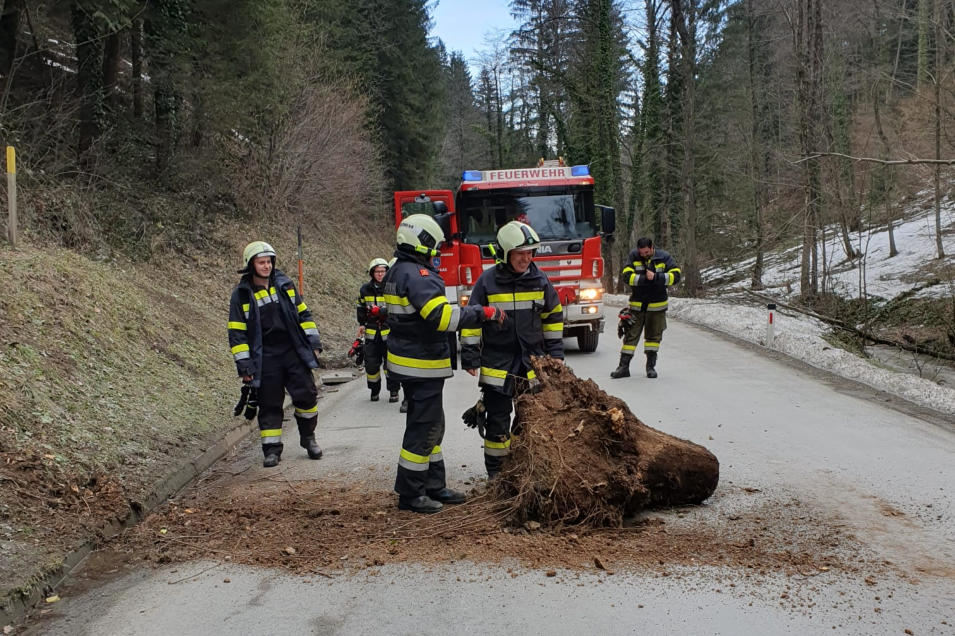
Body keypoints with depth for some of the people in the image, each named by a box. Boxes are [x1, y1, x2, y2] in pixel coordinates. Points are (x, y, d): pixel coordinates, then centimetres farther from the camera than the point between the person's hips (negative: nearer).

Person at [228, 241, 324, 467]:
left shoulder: (285, 284, 7)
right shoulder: (241, 295, -2)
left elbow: (303, 314, 13)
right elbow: (237, 333, -2)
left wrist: (314, 343, 7)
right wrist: (244, 365, -6)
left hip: (294, 352, 2)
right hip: (265, 359, -2)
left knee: (306, 395, -1)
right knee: (270, 404, 3)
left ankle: (308, 437, 20)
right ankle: (272, 449, 13)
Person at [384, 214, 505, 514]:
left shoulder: (398, 272, 14)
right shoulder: (417, 275, -20)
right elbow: (441, 315, -28)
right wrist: (484, 313, -23)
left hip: (408, 360, 11)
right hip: (421, 365, -11)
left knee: (431, 425, 17)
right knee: (423, 427, -4)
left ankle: (434, 486, 24)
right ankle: (410, 494, 3)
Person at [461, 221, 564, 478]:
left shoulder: (540, 280, 1)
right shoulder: (487, 281, -8)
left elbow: (553, 317, 12)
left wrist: (555, 353, 11)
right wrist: (470, 356, -6)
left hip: (533, 365, 3)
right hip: (497, 364, -3)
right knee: (498, 422, 4)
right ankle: (496, 472, 14)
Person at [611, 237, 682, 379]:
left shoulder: (664, 257, -4)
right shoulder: (633, 256, -4)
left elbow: (676, 275, -12)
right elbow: (627, 276, -14)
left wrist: (655, 277, -22)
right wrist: (646, 279, -20)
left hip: (657, 305, 0)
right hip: (637, 305, 0)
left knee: (654, 336, 9)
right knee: (631, 335, 0)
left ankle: (651, 366, 18)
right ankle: (624, 366, 2)